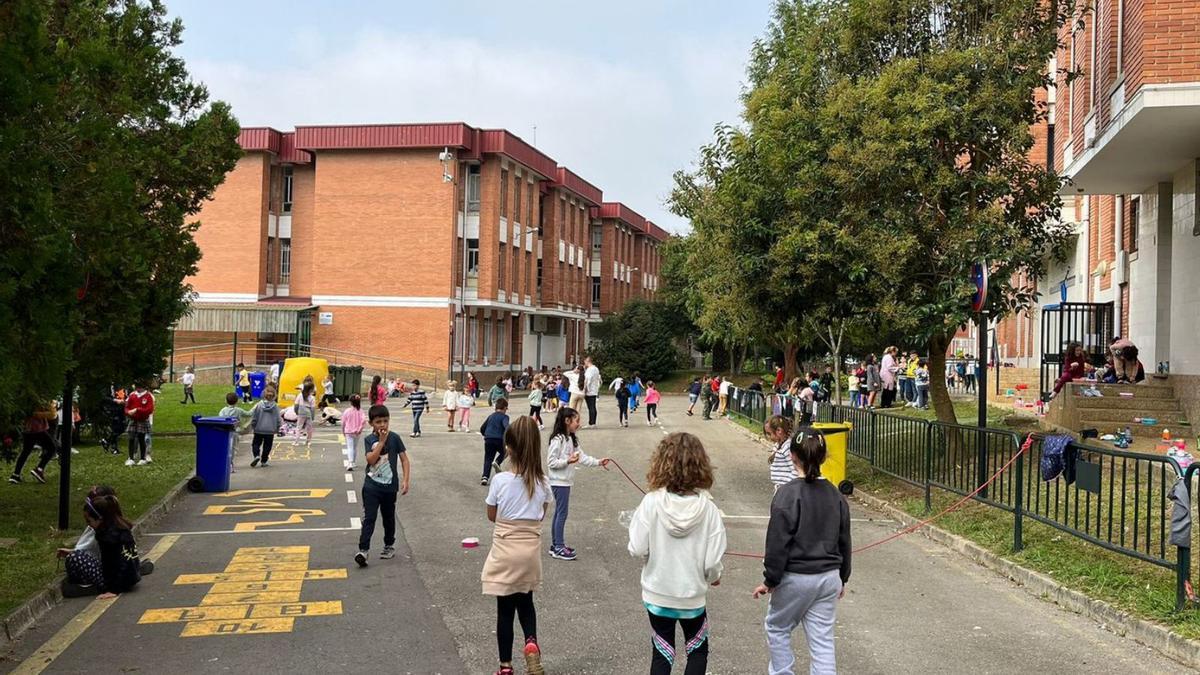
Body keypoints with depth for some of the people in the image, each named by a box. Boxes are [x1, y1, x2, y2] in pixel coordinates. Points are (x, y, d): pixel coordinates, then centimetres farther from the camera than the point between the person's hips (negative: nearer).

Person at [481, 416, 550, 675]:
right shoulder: (542, 482, -7)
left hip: (505, 551, -3)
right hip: (531, 550, 3)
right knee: (525, 601, 22)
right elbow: (541, 516, 6)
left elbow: (492, 516, -2)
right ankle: (531, 642, -2)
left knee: (505, 608, 9)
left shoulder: (500, 480, -16)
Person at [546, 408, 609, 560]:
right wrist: (567, 461, -27)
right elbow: (550, 462, -19)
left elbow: (582, 457, 9)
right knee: (562, 513, -4)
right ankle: (558, 548, 3)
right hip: (559, 482, -9)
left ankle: (556, 545, 24)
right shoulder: (557, 440, -18)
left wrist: (598, 462, 0)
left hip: (566, 482, 9)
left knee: (559, 513, 15)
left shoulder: (572, 439, 11)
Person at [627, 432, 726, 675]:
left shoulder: (651, 503, -19)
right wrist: (714, 576, 8)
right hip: (693, 594, 0)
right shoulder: (708, 508, -17)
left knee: (662, 654, 17)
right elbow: (713, 561, -14)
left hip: (657, 593, 0)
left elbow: (637, 550, -16)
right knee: (698, 650, 23)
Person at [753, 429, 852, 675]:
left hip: (795, 578, -5)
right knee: (823, 640, 8)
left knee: (776, 628, 17)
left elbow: (778, 542, -15)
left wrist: (770, 580, -6)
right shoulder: (835, 495, 4)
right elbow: (844, 541, 13)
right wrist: (842, 578, 23)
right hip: (829, 577, 5)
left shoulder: (788, 494, -16)